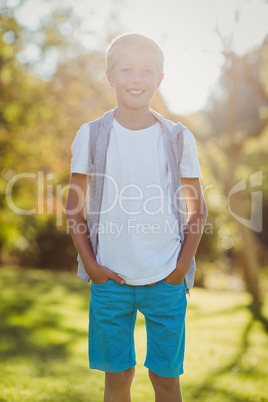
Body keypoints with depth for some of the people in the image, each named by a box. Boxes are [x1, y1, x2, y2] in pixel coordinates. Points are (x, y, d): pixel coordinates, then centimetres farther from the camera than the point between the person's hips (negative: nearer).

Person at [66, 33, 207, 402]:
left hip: (166, 279, 0)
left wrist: (183, 264, -4)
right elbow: (74, 209, 5)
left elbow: (197, 209, 6)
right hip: (110, 277, 0)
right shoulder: (91, 136, 0)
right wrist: (89, 264, -3)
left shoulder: (178, 139, 1)